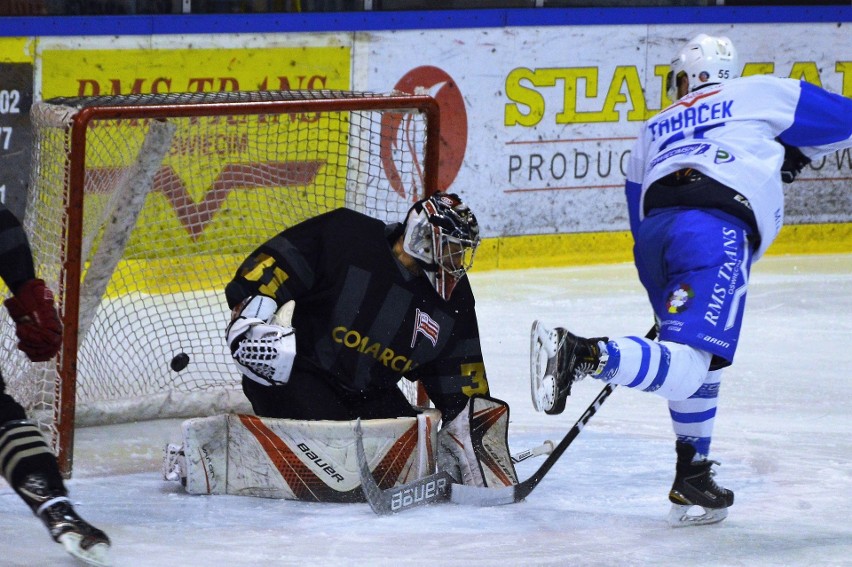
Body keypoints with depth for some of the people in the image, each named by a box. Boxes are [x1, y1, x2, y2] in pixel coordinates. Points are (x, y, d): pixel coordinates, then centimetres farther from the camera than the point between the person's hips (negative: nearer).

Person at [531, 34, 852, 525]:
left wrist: (665, 291, 39)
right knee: (685, 364, -17)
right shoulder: (760, 94, 25)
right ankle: (582, 353, -38)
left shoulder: (655, 129, 35)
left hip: (655, 230, 5)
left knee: (699, 361, 21)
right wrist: (795, 152, 44)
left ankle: (693, 483, 18)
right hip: (716, 228, -5)